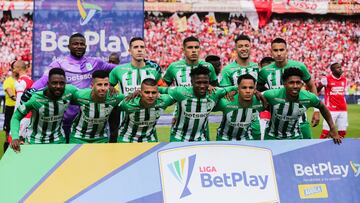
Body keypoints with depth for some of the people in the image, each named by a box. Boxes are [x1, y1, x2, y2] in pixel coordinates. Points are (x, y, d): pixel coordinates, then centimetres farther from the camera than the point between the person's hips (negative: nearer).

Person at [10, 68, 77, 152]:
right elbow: (16, 117, -17)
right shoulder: (34, 98, -27)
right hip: (35, 140, -3)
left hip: (58, 139, 3)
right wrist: (15, 137, -30)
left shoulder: (70, 91, -19)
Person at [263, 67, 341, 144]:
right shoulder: (272, 95, -28)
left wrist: (332, 129, 2)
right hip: (272, 136, -1)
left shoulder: (309, 98, -19)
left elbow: (322, 107, 0)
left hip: (295, 137, 1)